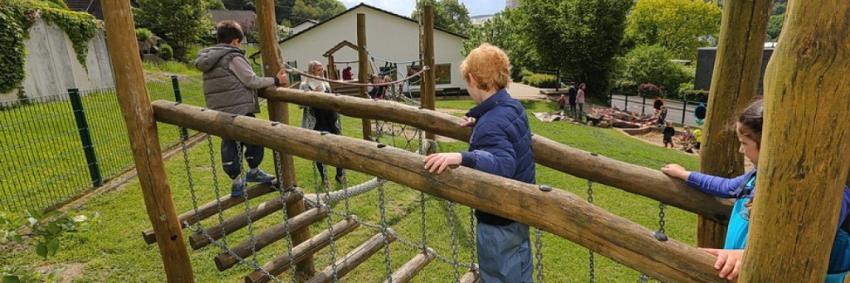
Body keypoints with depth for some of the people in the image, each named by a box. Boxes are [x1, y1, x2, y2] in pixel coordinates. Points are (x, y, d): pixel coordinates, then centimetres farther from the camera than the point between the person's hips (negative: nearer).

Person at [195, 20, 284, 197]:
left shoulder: (207, 59, 15)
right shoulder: (233, 57, -10)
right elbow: (251, 81, -9)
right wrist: (276, 81, -1)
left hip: (219, 112, 8)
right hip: (240, 109, -8)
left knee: (229, 144, 11)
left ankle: (236, 182, 16)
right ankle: (254, 171, 22)